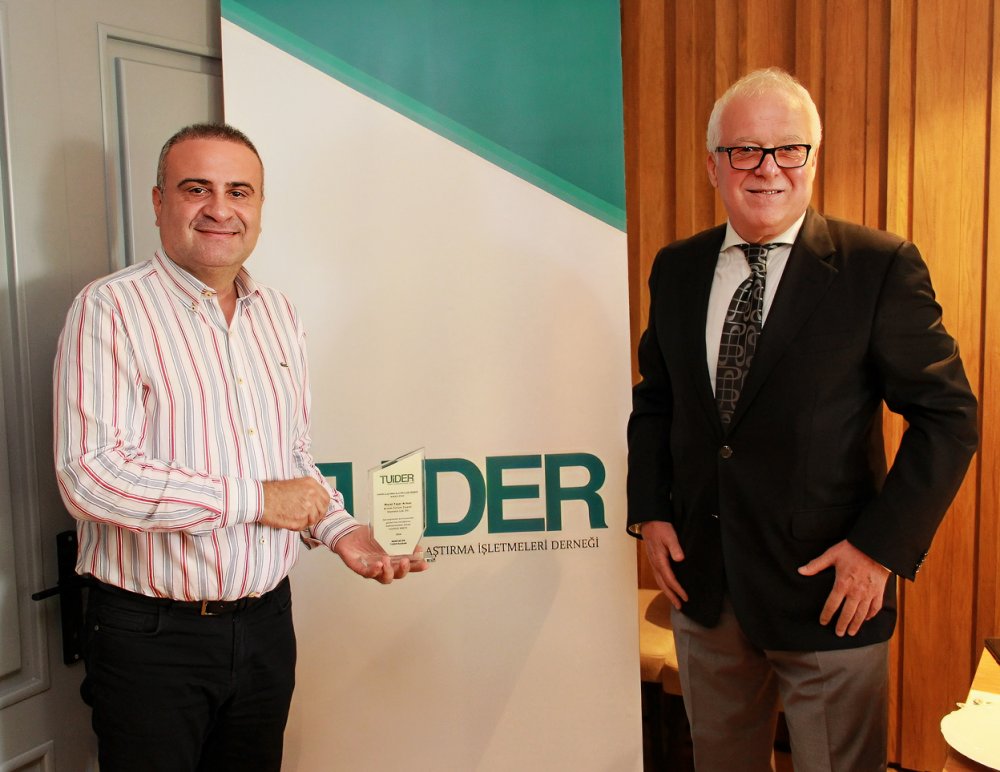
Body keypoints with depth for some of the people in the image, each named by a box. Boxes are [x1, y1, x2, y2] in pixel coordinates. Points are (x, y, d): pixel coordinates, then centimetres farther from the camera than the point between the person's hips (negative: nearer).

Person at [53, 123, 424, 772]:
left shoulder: (279, 314, 10)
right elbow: (90, 474, -22)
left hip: (267, 621, 6)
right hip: (151, 637, -6)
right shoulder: (111, 309, -12)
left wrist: (339, 530, 0)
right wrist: (257, 500, -18)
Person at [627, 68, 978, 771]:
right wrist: (649, 511, 3)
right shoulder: (676, 269, 4)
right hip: (701, 579, 5)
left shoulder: (880, 266, -11)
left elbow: (949, 416, -10)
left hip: (828, 590, -4)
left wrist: (883, 546, -15)